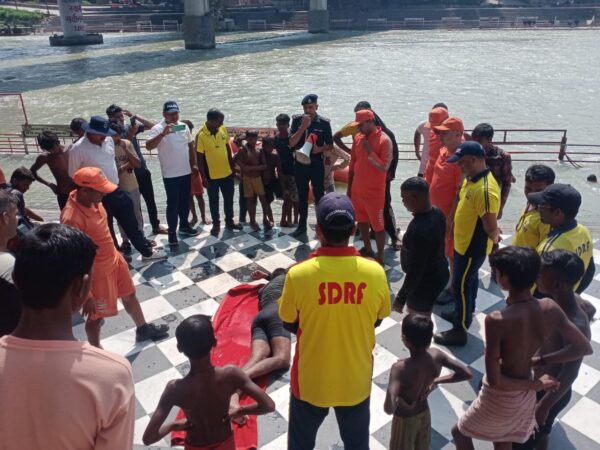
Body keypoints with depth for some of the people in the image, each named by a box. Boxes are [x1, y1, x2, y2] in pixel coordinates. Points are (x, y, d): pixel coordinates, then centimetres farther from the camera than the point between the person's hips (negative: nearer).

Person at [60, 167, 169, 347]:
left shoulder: (91, 199, -8)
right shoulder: (71, 218, -33)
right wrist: (86, 296, -23)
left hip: (113, 258, 8)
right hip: (96, 270, -8)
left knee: (129, 295, 26)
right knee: (96, 315, 13)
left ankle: (143, 329, 50)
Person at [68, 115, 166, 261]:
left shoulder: (109, 141, 1)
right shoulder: (78, 149, -18)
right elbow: (73, 174, -10)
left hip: (116, 190, 6)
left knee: (131, 223, 12)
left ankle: (147, 252, 23)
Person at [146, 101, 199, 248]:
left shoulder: (184, 126, 5)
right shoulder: (158, 128, -12)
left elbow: (191, 146, 14)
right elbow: (149, 146, -27)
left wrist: (194, 164, 11)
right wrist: (163, 134, -38)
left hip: (186, 172, 6)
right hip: (170, 175, -5)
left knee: (185, 201, 17)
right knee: (173, 204, 0)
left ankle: (184, 226, 33)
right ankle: (172, 233, 10)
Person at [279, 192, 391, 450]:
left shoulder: (298, 274, -24)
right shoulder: (375, 272, -19)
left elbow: (289, 324, -8)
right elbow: (376, 321, -2)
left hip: (311, 380, -1)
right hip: (356, 380, 2)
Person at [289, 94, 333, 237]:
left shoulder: (324, 122, -7)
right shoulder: (297, 120, -3)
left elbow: (330, 145, -1)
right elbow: (291, 143, -10)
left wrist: (319, 149, -21)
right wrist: (303, 127, -20)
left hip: (316, 164, -2)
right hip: (300, 163, 2)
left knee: (318, 194, 5)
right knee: (302, 195, 11)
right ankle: (302, 225, 22)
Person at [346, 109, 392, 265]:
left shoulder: (384, 140, -14)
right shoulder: (358, 138, 4)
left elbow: (384, 167, -19)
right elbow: (353, 164, 10)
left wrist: (369, 152, -22)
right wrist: (349, 187, 11)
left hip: (375, 192, -6)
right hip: (357, 189, 6)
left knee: (377, 224, 1)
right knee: (362, 220, 17)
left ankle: (380, 257, 11)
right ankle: (367, 249, 34)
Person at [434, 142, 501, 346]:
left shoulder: (485, 189, -31)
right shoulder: (471, 179, 1)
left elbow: (491, 227, -27)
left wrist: (495, 238, -6)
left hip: (473, 247, -9)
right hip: (463, 243, 9)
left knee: (461, 287, 1)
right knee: (469, 281, 26)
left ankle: (459, 331, 15)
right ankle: (466, 313, 46)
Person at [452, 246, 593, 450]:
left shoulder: (497, 320, -35)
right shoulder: (550, 308, -18)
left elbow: (495, 380, -29)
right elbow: (584, 347, -4)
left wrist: (536, 384, -14)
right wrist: (538, 360, -4)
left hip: (499, 400, -6)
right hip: (526, 397, 6)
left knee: (460, 433, 24)